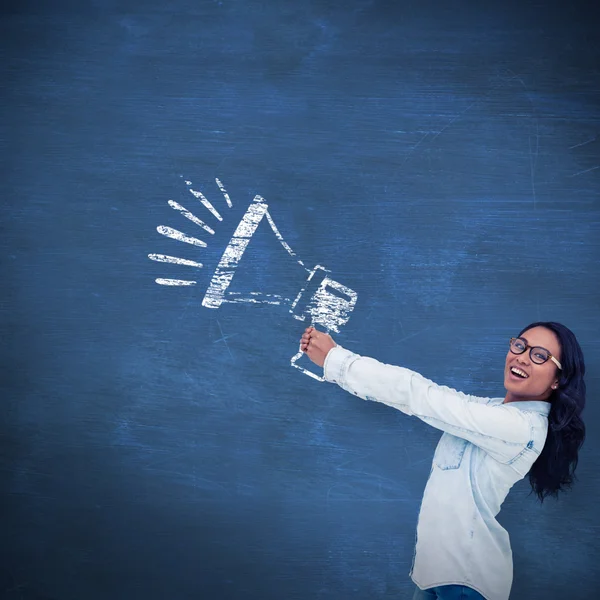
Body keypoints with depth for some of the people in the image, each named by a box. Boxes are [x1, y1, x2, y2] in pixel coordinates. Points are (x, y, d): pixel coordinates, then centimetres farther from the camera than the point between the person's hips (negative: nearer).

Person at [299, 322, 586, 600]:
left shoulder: (522, 425, -21)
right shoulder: (492, 409, 5)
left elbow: (420, 395, -21)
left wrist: (334, 360, -17)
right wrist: (334, 356, -8)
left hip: (465, 575, -7)